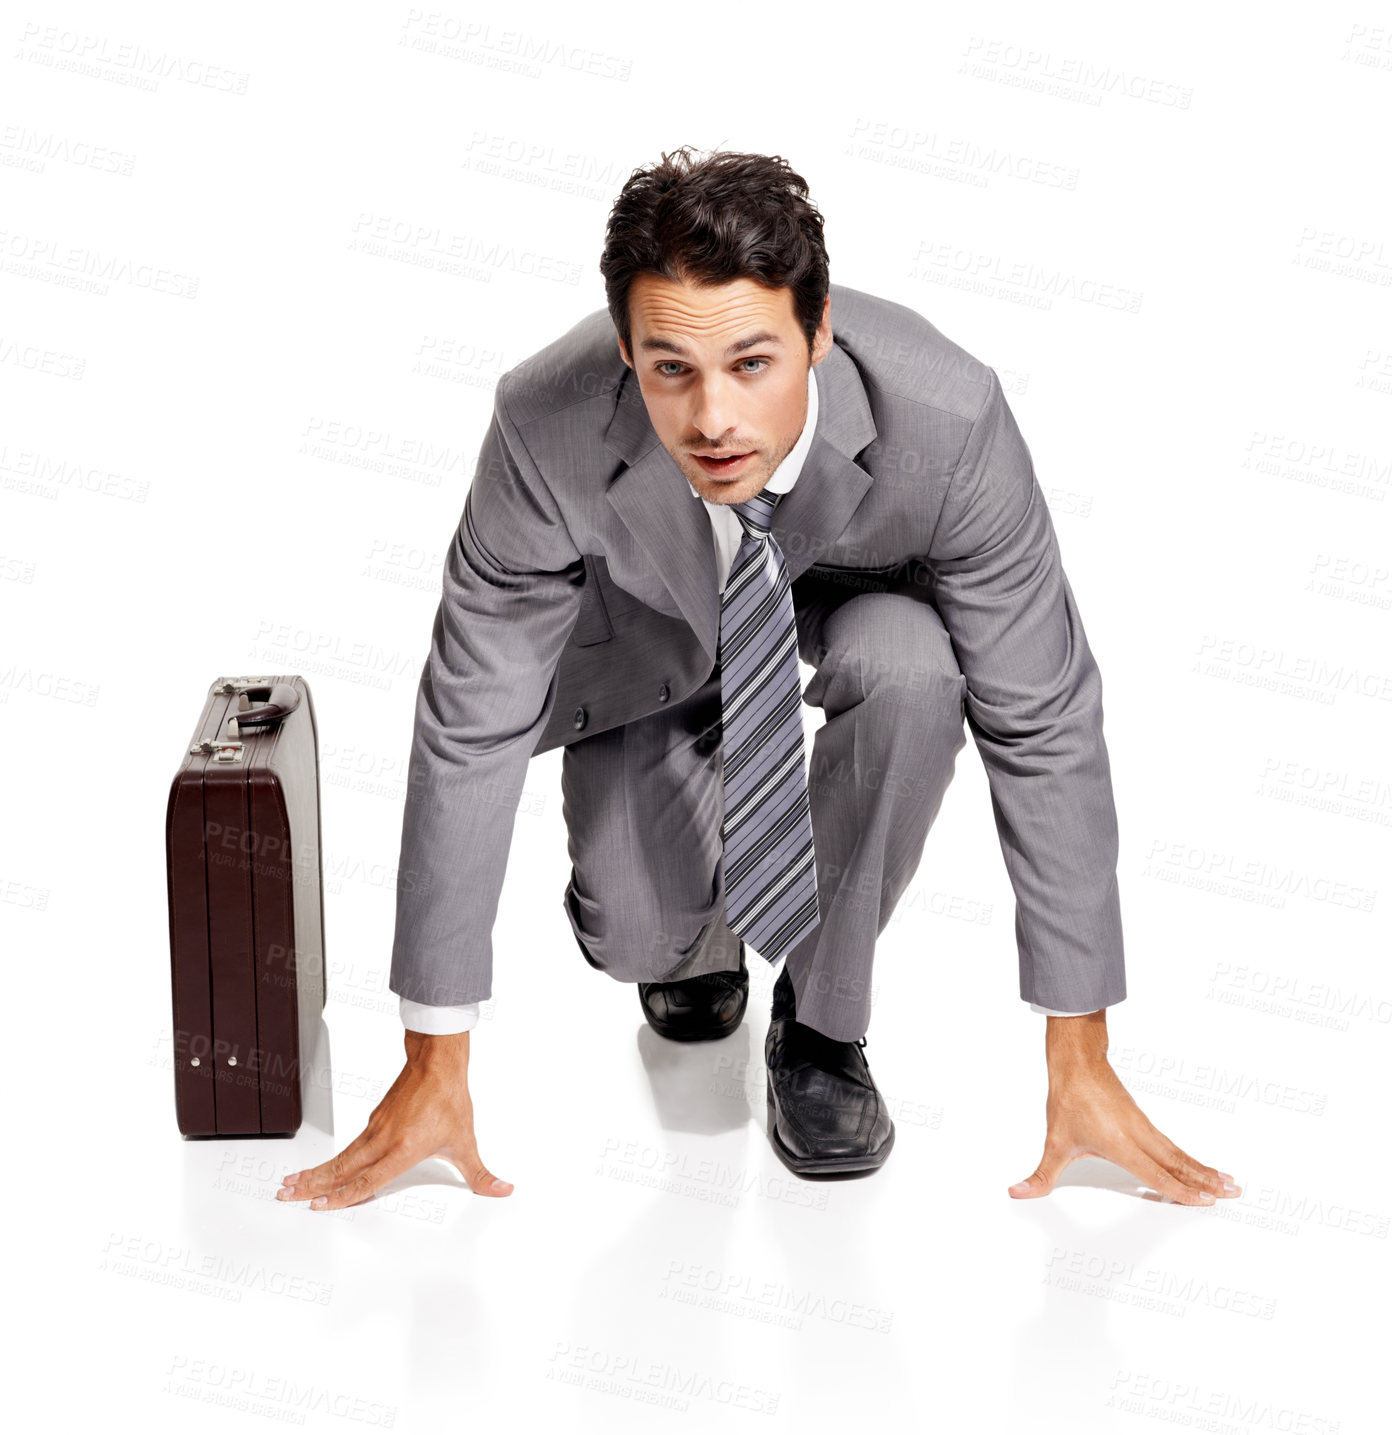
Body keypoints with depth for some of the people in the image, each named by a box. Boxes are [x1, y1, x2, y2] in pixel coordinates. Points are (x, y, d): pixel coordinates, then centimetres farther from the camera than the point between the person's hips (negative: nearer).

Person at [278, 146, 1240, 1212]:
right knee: (635, 939, -18)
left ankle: (822, 1022, -10)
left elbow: (1042, 724, -29)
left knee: (912, 669, -35)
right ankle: (694, 933, 22)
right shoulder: (546, 430, -36)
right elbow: (472, 726, -27)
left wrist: (1081, 1063, -25)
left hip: (857, 590, 0)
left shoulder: (947, 418, -38)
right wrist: (433, 1067, -22)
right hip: (651, 622, 0)